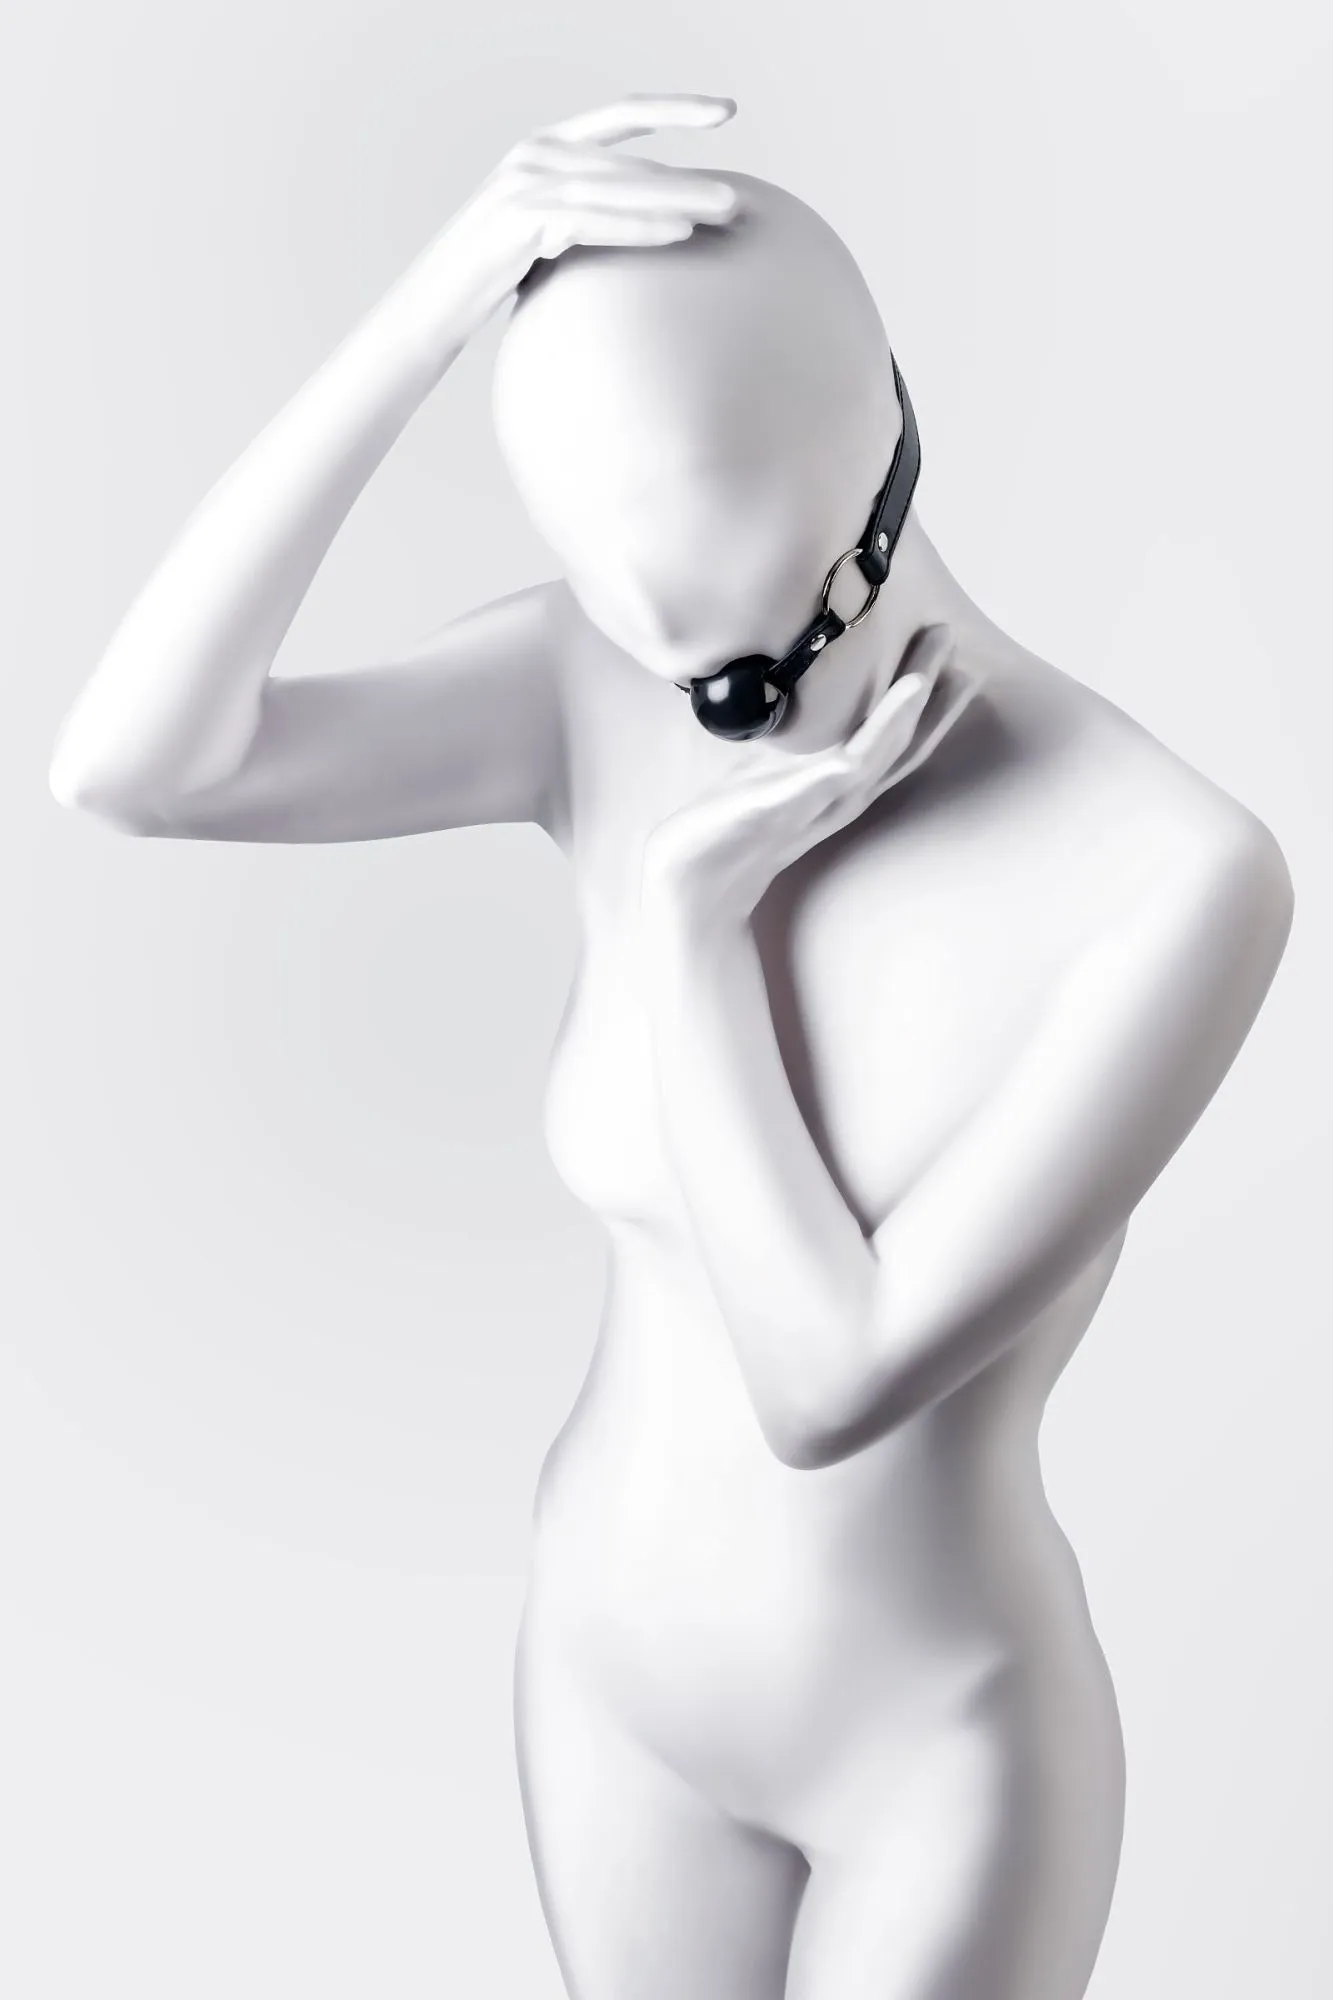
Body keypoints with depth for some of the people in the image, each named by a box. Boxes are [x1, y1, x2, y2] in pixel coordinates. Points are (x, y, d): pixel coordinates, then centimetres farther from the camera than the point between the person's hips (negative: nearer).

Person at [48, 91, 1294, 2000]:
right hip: (606, 1658, 5)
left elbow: (828, 1382, -31)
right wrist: (433, 304, -36)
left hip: (930, 1743, -4)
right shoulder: (597, 686, -17)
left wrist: (687, 916, -30)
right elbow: (127, 765, -30)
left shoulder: (1180, 871, -31)